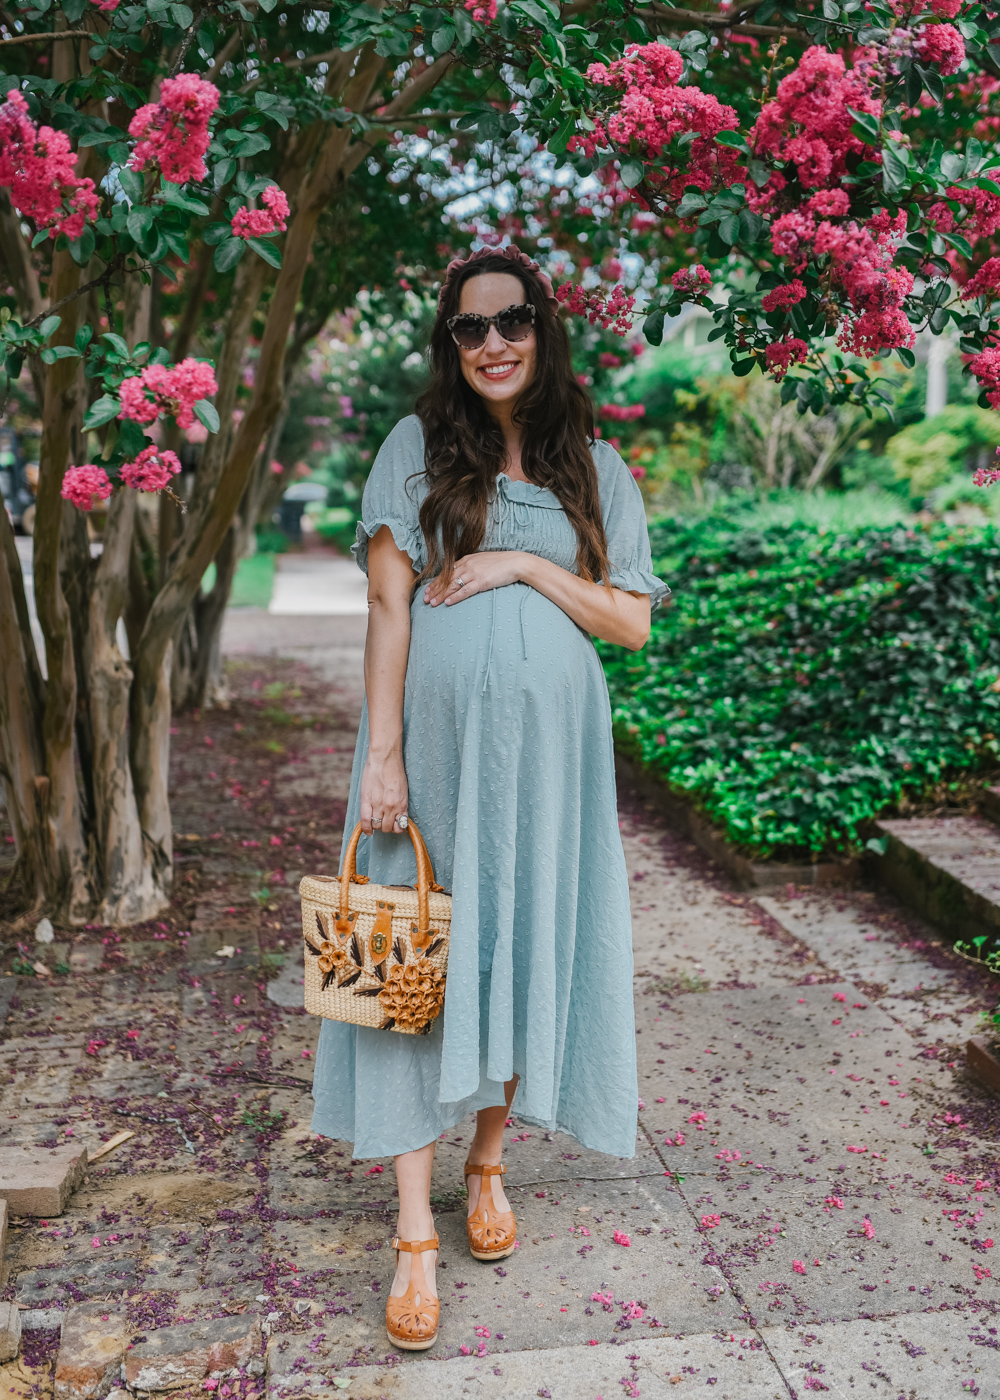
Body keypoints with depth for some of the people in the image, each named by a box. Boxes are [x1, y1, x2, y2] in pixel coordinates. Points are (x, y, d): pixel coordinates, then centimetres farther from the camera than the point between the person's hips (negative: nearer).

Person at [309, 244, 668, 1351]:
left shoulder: (593, 467, 10)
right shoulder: (418, 447, 5)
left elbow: (632, 621, 5)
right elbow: (387, 606, -1)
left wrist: (525, 565, -8)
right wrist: (380, 753, -10)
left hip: (547, 742, 2)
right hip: (439, 733, -2)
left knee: (524, 951, 7)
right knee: (424, 957, -1)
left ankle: (488, 1165, 29)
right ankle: (415, 1233, 6)